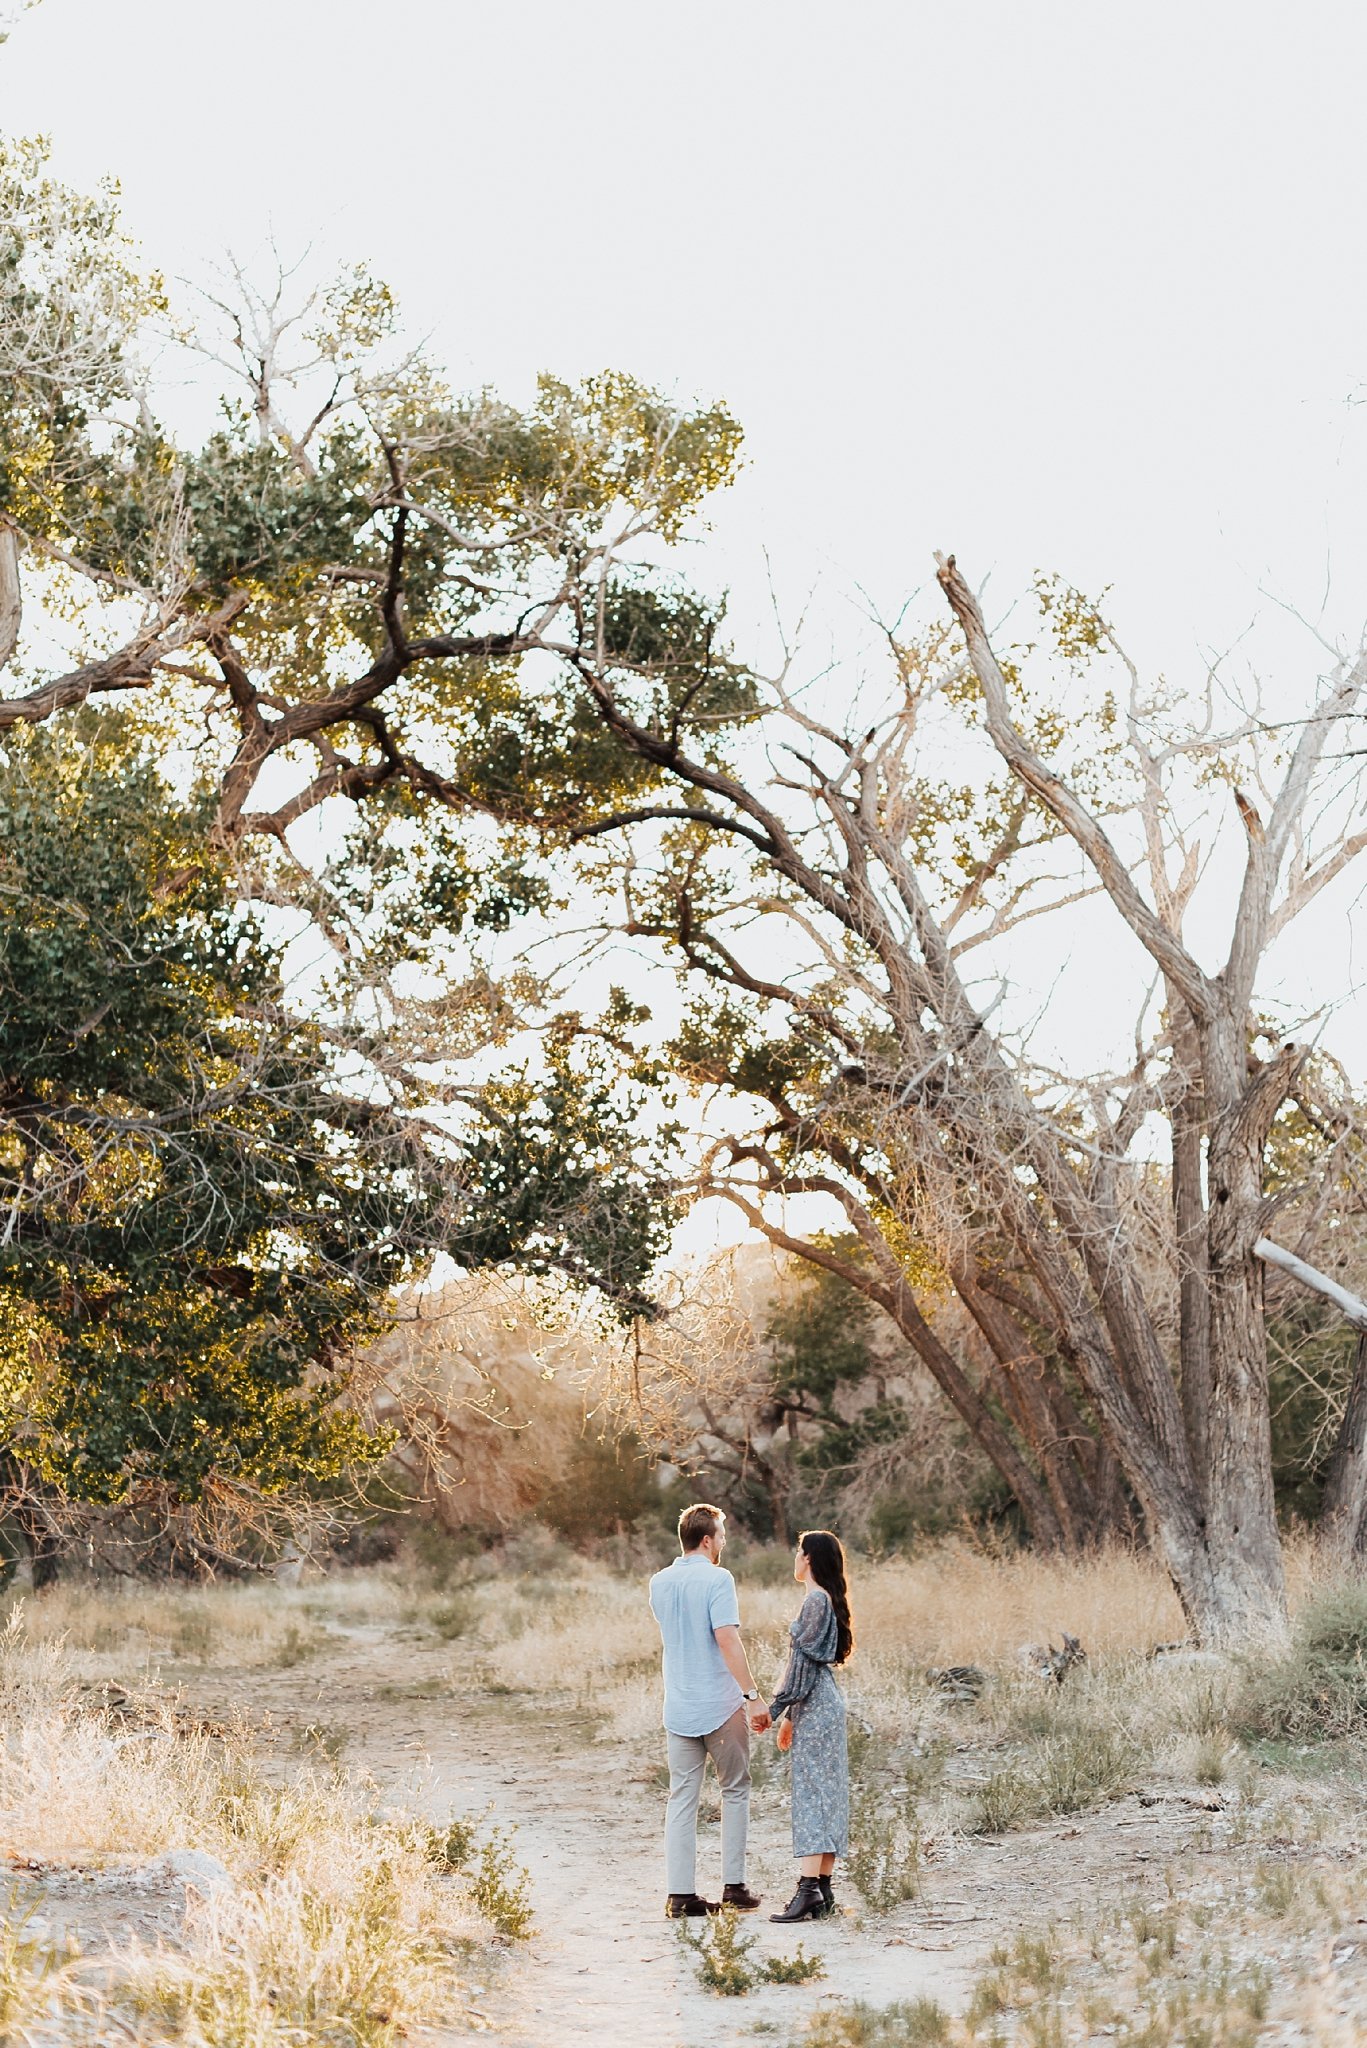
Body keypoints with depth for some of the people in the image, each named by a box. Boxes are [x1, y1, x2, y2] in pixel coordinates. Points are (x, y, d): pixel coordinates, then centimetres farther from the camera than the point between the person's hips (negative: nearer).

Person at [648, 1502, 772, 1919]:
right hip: (721, 1705, -5)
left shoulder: (659, 1583, 8)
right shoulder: (717, 1579, -12)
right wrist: (753, 1696, -21)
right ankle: (733, 1887, 10)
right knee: (735, 1791, 9)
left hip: (678, 1708, 5)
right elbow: (727, 1639, -21)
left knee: (681, 1798, 6)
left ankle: (680, 1894, 2)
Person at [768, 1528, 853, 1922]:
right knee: (827, 1793, 8)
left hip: (816, 1707, -10)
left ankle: (808, 1890, -17)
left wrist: (777, 1708, -11)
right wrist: (790, 1715, 23)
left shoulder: (816, 1601, -13)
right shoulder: (827, 1600, 16)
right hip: (824, 1702, 10)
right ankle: (823, 1889, 9)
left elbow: (803, 1660, -16)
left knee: (812, 1793, -13)